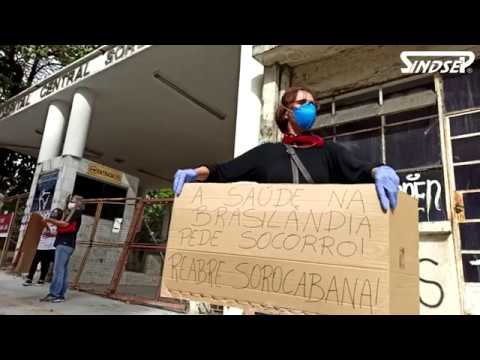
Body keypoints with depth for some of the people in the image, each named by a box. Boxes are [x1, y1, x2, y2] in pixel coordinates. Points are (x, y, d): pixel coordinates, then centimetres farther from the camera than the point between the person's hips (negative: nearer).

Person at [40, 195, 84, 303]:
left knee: (58, 270, -11)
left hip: (66, 244, -9)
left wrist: (50, 220, -8)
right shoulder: (69, 214, 23)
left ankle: (54, 294, -9)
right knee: (63, 270, 7)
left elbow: (65, 224, -17)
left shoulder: (76, 213, -5)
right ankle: (60, 295, 9)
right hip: (63, 244, 9)